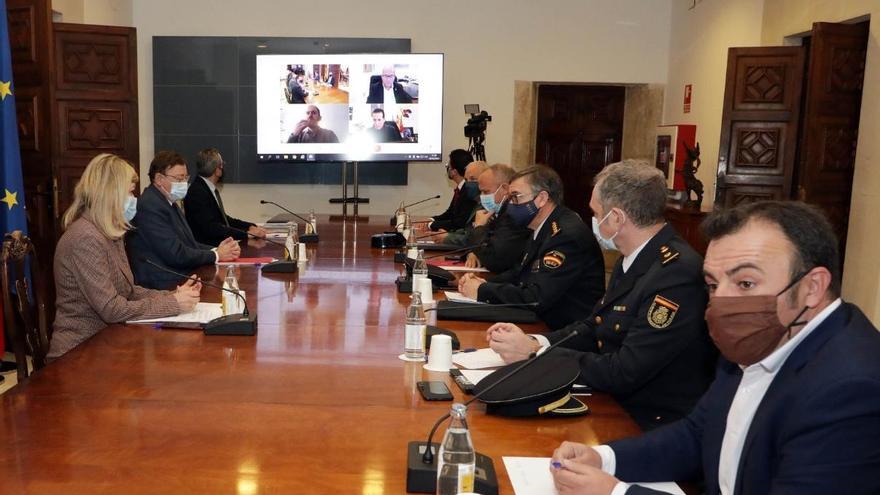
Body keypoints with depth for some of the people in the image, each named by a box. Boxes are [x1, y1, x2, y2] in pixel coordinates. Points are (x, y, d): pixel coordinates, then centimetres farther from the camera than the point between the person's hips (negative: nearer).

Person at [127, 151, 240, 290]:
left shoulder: (169, 202, 14)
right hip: (165, 286, -9)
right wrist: (216, 255, -8)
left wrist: (216, 249, -2)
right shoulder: (150, 206, -15)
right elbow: (176, 255, -18)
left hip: (183, 277, 9)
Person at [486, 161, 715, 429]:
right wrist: (533, 341, -7)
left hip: (651, 425, -7)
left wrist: (534, 352, -17)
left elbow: (624, 374, -24)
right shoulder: (632, 259, 5)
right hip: (616, 405, 8)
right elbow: (594, 327, 9)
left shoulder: (677, 274, -24)